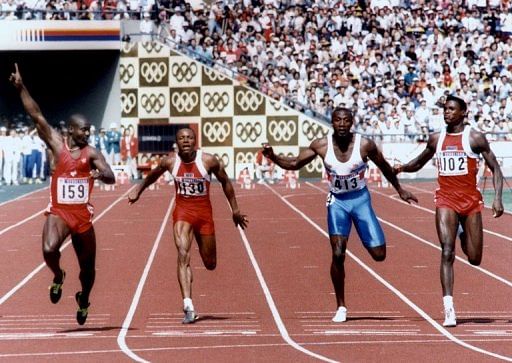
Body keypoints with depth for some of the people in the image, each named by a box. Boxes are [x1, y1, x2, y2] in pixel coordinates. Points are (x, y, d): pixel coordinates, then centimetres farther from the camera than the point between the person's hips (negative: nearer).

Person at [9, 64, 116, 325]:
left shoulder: (91, 153, -1)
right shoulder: (57, 144, -2)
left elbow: (111, 178, -14)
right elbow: (37, 115, -8)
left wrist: (101, 174, -38)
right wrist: (21, 88, -16)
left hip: (83, 215, 2)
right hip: (58, 212, -2)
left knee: (87, 267, 11)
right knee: (49, 250, -30)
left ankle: (84, 300, 41)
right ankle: (58, 276, 5)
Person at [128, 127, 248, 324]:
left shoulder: (209, 160, -11)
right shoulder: (169, 162, -7)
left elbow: (225, 182, 3)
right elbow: (152, 176, 15)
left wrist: (235, 210, 6)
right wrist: (138, 191, 16)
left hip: (204, 213, 0)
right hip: (182, 212, 0)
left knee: (210, 264, 10)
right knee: (183, 255, -21)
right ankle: (188, 306, -26)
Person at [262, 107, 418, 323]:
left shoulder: (365, 144, -15)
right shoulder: (322, 145, -13)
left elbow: (384, 166, 3)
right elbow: (295, 163, -2)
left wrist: (399, 190, 14)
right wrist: (273, 157, -20)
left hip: (361, 199, 0)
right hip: (337, 201, 0)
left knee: (379, 255, -3)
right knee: (338, 254, -13)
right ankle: (341, 307, 1)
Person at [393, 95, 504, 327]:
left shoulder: (475, 138, -3)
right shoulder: (436, 139, 7)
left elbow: (495, 169, 0)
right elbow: (418, 164, 22)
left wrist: (497, 198, -13)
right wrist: (401, 168, 1)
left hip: (471, 201, -1)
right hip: (446, 200, 1)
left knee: (474, 259, 6)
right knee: (447, 252, -16)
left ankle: (462, 234, 44)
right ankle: (449, 310, -20)